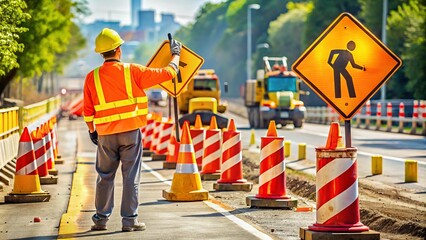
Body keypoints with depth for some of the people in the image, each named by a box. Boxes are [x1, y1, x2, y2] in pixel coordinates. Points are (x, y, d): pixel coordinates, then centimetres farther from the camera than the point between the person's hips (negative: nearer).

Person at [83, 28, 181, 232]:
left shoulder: (92, 77, -1)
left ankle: (101, 219, 16)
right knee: (131, 177, 2)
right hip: (131, 132, -2)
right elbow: (168, 73, 0)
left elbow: (88, 111, 5)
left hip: (106, 134, 2)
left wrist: (92, 131, 20)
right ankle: (129, 220, 3)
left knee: (105, 177, 13)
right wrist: (176, 55, 17)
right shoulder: (132, 71, -6)